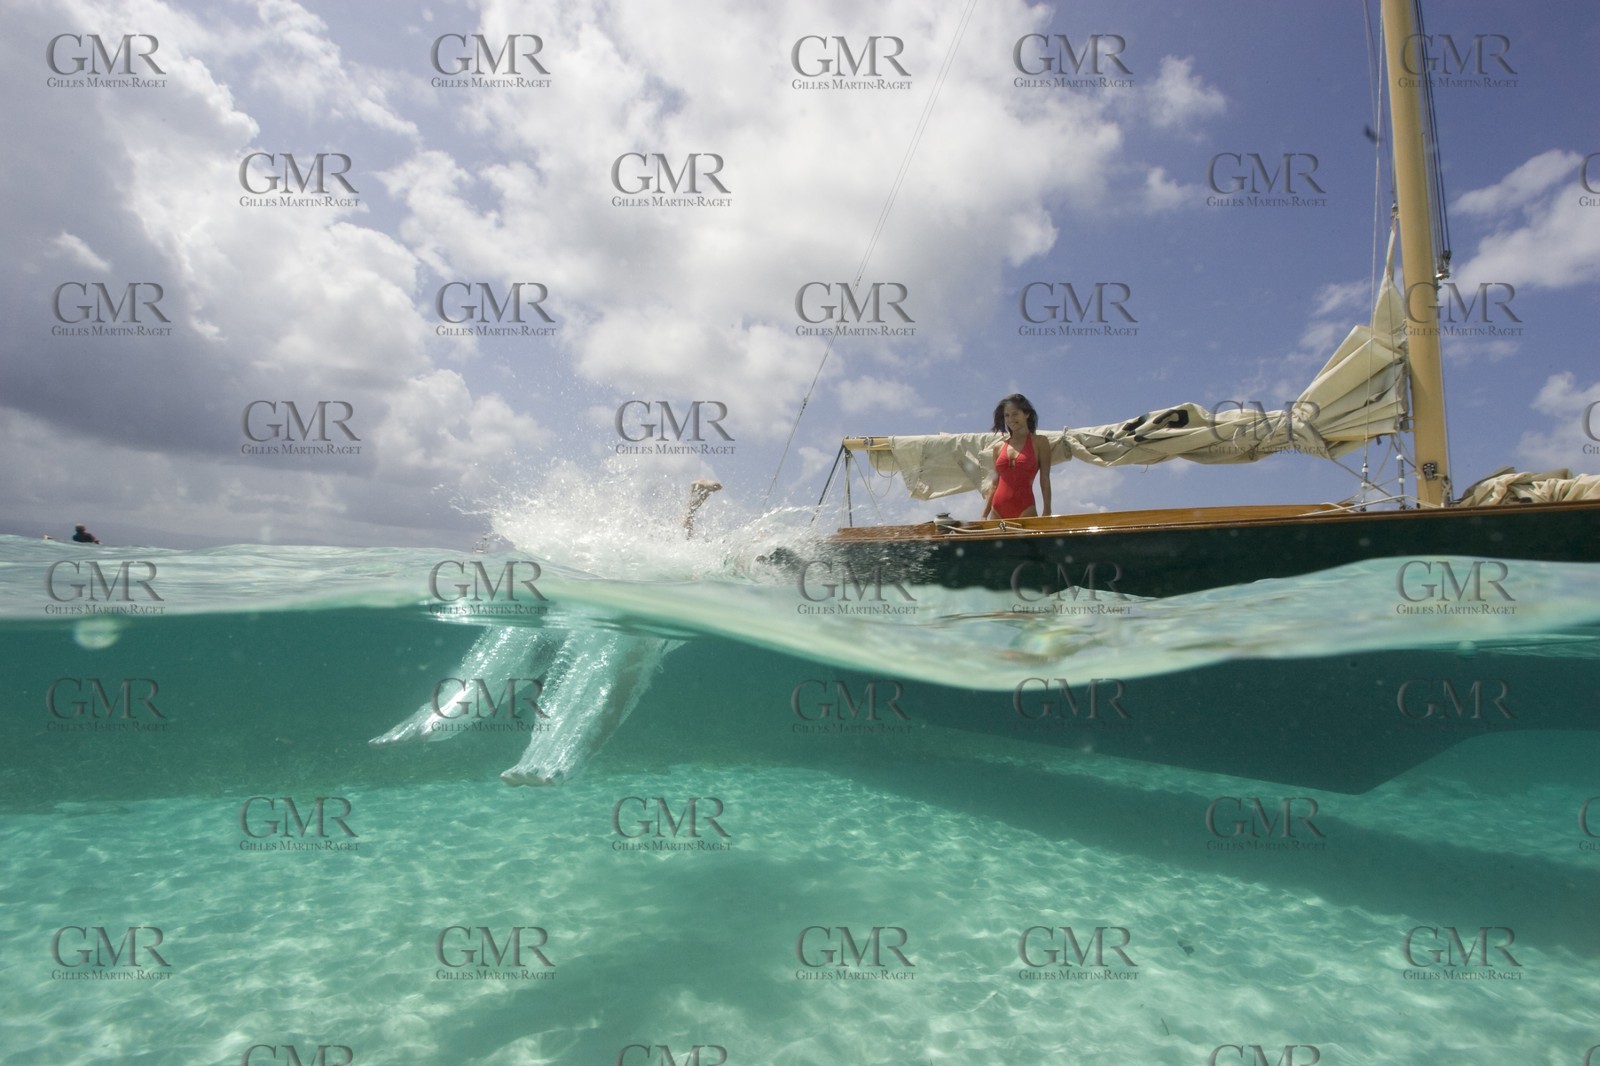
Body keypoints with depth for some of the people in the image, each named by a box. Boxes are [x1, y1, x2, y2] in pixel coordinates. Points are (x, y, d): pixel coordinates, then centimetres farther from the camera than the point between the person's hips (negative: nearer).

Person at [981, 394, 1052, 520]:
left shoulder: (1039, 442, 4)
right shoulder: (999, 446, 12)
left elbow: (1045, 480, 0)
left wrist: (1046, 512, -8)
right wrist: (984, 516, 10)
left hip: (1024, 510, -3)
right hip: (998, 510, 3)